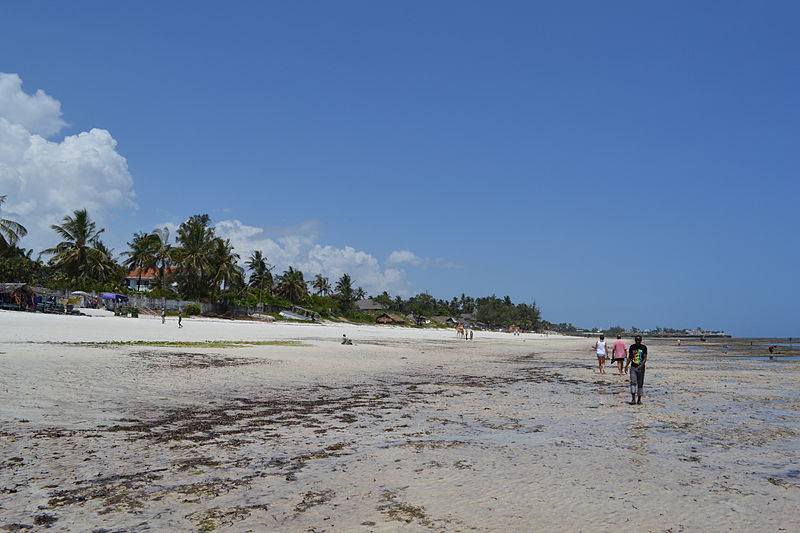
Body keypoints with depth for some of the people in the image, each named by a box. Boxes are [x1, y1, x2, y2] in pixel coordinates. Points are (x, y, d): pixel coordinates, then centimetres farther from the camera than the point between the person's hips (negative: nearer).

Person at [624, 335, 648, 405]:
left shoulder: (644, 347, 0)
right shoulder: (632, 347, 7)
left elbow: (645, 358, -5)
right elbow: (629, 357, 14)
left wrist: (641, 365, -21)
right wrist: (626, 366, 6)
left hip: (641, 368, -1)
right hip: (633, 367, 1)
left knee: (640, 384, 5)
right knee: (633, 382, -13)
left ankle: (639, 399, 14)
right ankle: (633, 399, -13)